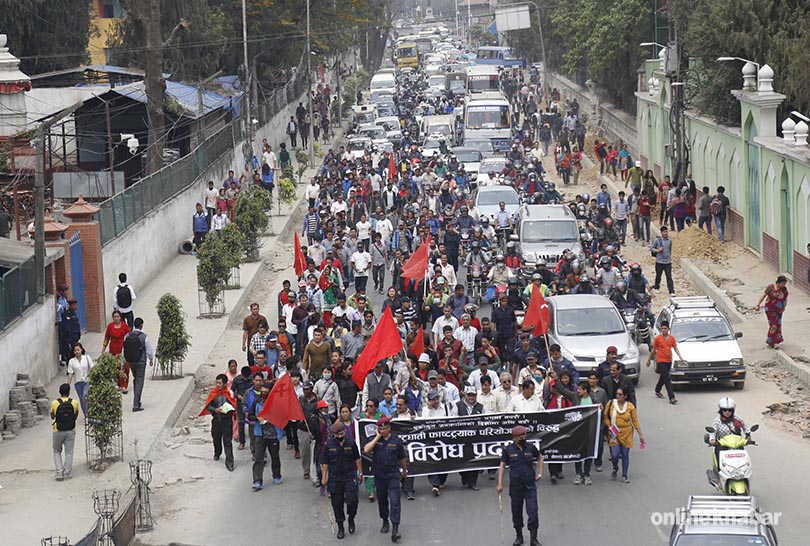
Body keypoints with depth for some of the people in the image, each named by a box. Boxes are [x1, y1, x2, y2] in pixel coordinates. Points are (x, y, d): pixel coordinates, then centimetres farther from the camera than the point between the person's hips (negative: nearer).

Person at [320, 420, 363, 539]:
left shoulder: (351, 443, 0)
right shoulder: (328, 445, -2)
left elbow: (357, 459, 10)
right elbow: (325, 463, 2)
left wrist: (360, 473, 9)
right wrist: (324, 477, -1)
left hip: (350, 478, 0)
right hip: (334, 479, 0)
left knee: (352, 501, -8)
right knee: (337, 504, 5)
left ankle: (351, 520, 21)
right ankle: (340, 527, 18)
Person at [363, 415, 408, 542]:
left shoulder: (396, 441, -2)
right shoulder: (375, 440, 0)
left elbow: (402, 458, 11)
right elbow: (366, 449, -21)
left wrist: (404, 471, 21)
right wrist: (378, 437, -17)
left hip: (393, 475, -2)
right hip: (379, 475, 2)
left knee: (394, 501, -11)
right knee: (382, 500, 16)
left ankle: (395, 529, -15)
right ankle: (385, 522, 36)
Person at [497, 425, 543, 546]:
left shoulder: (531, 447, -1)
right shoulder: (508, 450, -4)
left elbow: (540, 458, 16)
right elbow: (502, 466, 2)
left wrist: (540, 473, 6)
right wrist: (500, 484, -3)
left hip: (530, 486, 0)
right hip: (515, 486, 0)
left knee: (533, 512, -6)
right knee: (516, 513, 11)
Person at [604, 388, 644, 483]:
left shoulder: (630, 406, -3)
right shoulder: (611, 404, -5)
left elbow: (635, 421, 1)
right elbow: (605, 416, 3)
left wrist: (640, 434, 1)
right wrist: (609, 426, -13)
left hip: (626, 434, 1)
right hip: (614, 434, -1)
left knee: (625, 455, 4)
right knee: (615, 455, -9)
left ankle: (624, 475, 20)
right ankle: (615, 469, 24)